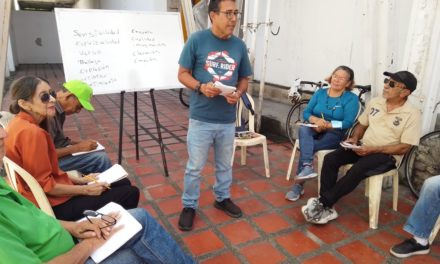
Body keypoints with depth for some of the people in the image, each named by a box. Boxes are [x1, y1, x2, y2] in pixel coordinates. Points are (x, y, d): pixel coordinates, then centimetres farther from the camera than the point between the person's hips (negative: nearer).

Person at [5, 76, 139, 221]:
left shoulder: (20, 123, 5)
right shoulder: (31, 132, -26)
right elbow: (45, 186, -22)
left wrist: (76, 180, 6)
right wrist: (87, 190, -14)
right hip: (53, 205, -10)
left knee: (124, 183, 14)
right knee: (130, 193, -5)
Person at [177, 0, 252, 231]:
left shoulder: (239, 46, 4)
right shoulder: (197, 40, -7)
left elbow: (244, 79, 11)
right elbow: (183, 74, -3)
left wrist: (238, 93, -10)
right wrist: (201, 87, -21)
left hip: (228, 119, 4)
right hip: (201, 118, -3)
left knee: (225, 164, 19)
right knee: (195, 166, 8)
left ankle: (222, 198, 40)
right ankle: (189, 205, 27)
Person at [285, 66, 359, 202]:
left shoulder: (351, 98, 0)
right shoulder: (320, 92, 11)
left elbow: (348, 123, -11)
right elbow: (306, 113, 5)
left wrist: (327, 125, -21)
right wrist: (316, 120, -16)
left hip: (335, 134, -3)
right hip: (315, 131, 3)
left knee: (307, 146, -30)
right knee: (303, 129, -33)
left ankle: (298, 184, -22)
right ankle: (307, 166, -47)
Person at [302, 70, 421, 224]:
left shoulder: (412, 114, -10)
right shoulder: (375, 102, 7)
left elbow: (404, 147, -13)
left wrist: (372, 149, -21)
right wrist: (354, 138, -4)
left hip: (387, 155, -5)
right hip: (363, 147, 5)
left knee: (357, 171, -34)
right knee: (330, 159, -20)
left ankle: (321, 203, -22)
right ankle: (326, 208, -20)